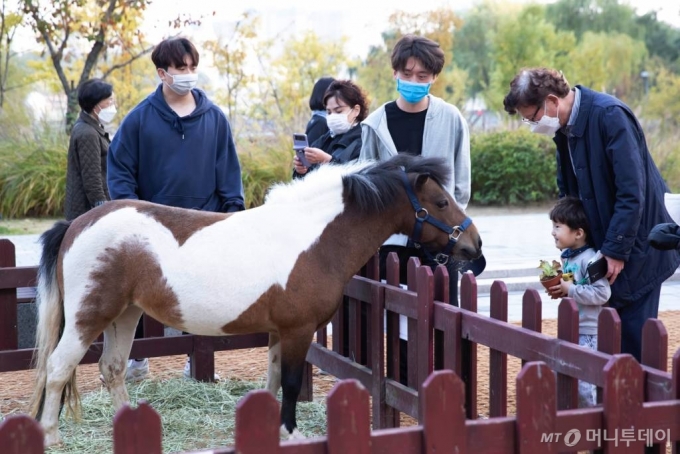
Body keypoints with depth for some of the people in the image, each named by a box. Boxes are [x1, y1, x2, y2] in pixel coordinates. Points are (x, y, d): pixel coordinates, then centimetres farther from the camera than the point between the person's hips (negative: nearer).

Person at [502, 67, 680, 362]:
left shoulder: (609, 115, -20)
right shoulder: (565, 127, 5)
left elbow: (632, 192, -23)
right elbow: (569, 190, 13)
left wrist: (616, 250, -21)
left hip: (636, 247, -8)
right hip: (600, 243, 8)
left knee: (632, 336, -2)